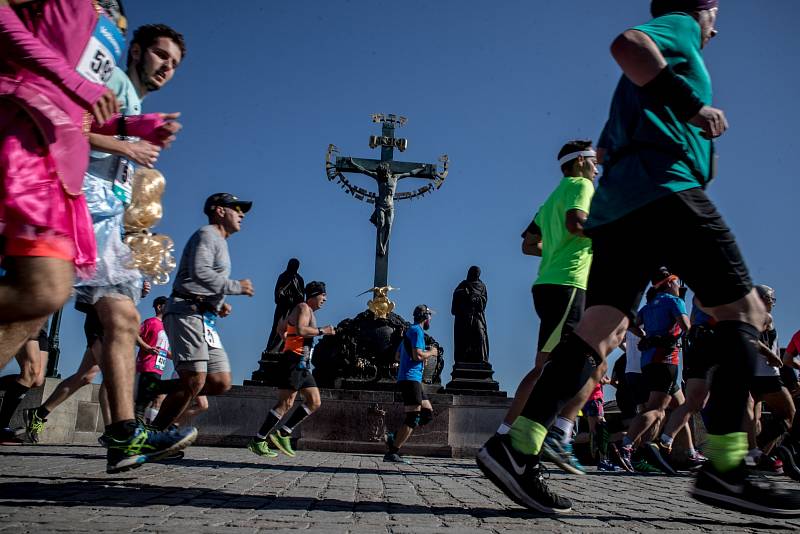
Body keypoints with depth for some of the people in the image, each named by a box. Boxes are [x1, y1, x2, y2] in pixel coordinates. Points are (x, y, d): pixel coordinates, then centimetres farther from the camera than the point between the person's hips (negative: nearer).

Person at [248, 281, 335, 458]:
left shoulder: (308, 311, 24)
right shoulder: (303, 308, -5)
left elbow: (281, 330, 32)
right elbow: (300, 330, -24)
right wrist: (322, 331, -15)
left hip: (303, 365, 10)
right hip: (294, 361, -10)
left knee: (315, 402, 4)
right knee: (285, 404, -10)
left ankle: (283, 433, 4)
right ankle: (257, 442, -5)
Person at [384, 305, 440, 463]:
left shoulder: (410, 331, 22)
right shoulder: (417, 330, -9)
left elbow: (397, 356, 27)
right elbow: (418, 355, -21)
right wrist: (431, 352, -2)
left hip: (413, 380, 10)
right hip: (411, 378, -10)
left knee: (428, 413, 10)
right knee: (413, 417, -10)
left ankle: (394, 437, 7)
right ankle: (392, 453, -10)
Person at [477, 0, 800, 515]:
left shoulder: (640, 83, 35)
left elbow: (606, 150, 40)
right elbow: (627, 45, -13)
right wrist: (692, 106, -14)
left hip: (615, 206, 9)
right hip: (663, 188, -8)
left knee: (602, 329, -5)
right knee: (744, 309, -5)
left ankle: (517, 447, -16)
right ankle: (725, 468, -12)